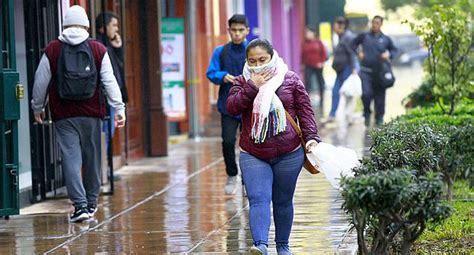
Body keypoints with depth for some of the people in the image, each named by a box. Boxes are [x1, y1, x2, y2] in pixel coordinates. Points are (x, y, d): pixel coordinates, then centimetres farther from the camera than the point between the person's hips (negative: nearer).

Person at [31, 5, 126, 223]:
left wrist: (37, 108, 18)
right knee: (92, 157, 13)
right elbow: (110, 82, -2)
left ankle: (80, 204, -14)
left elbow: (40, 82, 5)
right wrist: (119, 109, 2)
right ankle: (91, 203, 24)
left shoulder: (52, 50, 0)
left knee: (71, 158, -3)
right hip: (91, 114, 1)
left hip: (64, 115, -1)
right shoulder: (98, 50, 1)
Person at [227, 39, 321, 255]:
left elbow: (305, 111, 1)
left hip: (288, 154, 0)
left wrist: (311, 137, -11)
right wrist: (253, 87, -15)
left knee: (283, 201, 11)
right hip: (253, 155, 0)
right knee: (258, 199, -15)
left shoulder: (290, 79, 3)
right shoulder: (243, 82, 6)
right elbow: (232, 107, -8)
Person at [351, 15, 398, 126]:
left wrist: (389, 54, -3)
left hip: (379, 72, 1)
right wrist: (358, 52, 3)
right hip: (366, 71, -1)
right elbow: (353, 44, 18)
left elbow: (394, 50, 17)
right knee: (366, 94, -14)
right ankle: (367, 113, 11)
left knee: (379, 96, 3)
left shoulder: (385, 39, 7)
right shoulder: (364, 36, 5)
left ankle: (379, 119, 14)